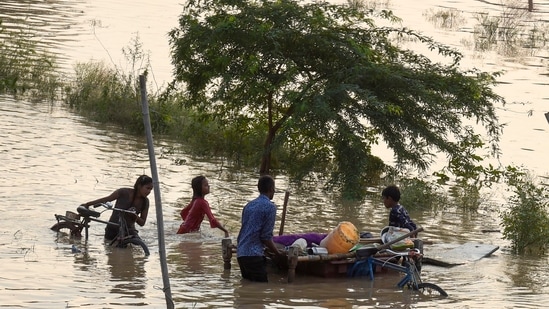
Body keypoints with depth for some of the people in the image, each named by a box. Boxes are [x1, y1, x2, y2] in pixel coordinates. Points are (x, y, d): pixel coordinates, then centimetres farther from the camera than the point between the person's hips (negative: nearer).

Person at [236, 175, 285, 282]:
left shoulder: (249, 205, 16)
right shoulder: (270, 207, -7)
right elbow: (266, 236, -11)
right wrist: (278, 253, 2)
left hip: (241, 253, 8)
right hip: (254, 255, -8)